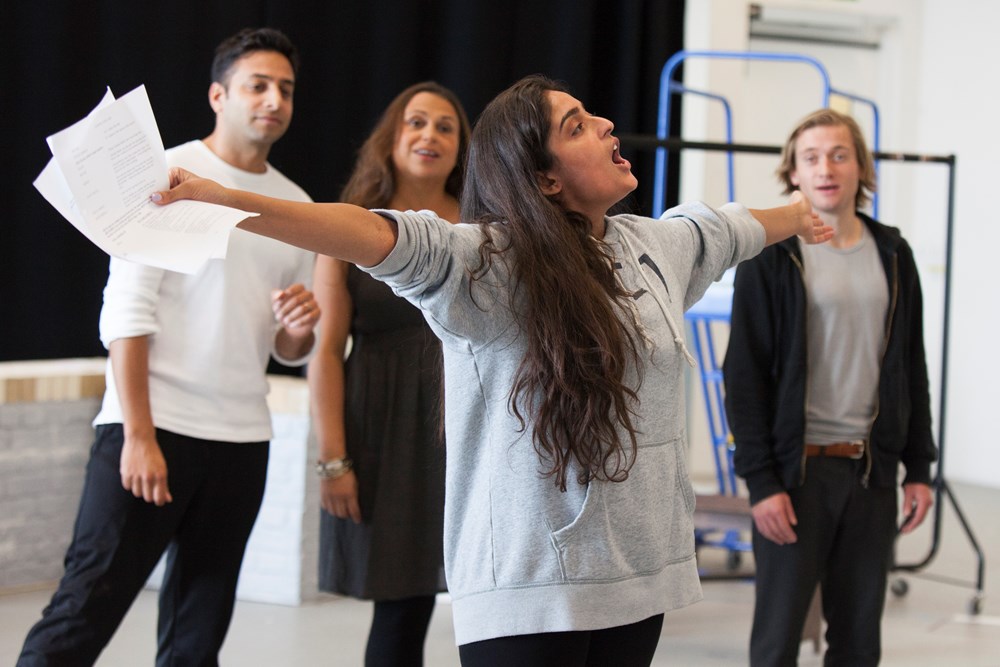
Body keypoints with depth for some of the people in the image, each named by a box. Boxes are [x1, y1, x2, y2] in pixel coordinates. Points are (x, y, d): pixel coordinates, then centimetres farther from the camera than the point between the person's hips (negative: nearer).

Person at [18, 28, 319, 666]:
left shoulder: (295, 205, 14)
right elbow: (127, 314, -9)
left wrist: (299, 329, -6)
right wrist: (140, 436, -17)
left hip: (242, 442, 6)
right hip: (150, 426, -6)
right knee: (86, 611, -9)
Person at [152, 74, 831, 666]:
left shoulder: (658, 245, 10)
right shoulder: (491, 262, -14)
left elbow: (723, 229, 32)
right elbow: (378, 236, -29)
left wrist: (796, 215, 52)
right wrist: (224, 200, -43)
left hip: (639, 574, 7)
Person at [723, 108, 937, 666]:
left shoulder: (892, 255, 9)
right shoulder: (773, 258, -4)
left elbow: (912, 368, 12)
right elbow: (745, 375, -7)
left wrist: (919, 467, 6)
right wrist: (761, 480, -13)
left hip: (871, 469, 4)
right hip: (798, 470, -4)